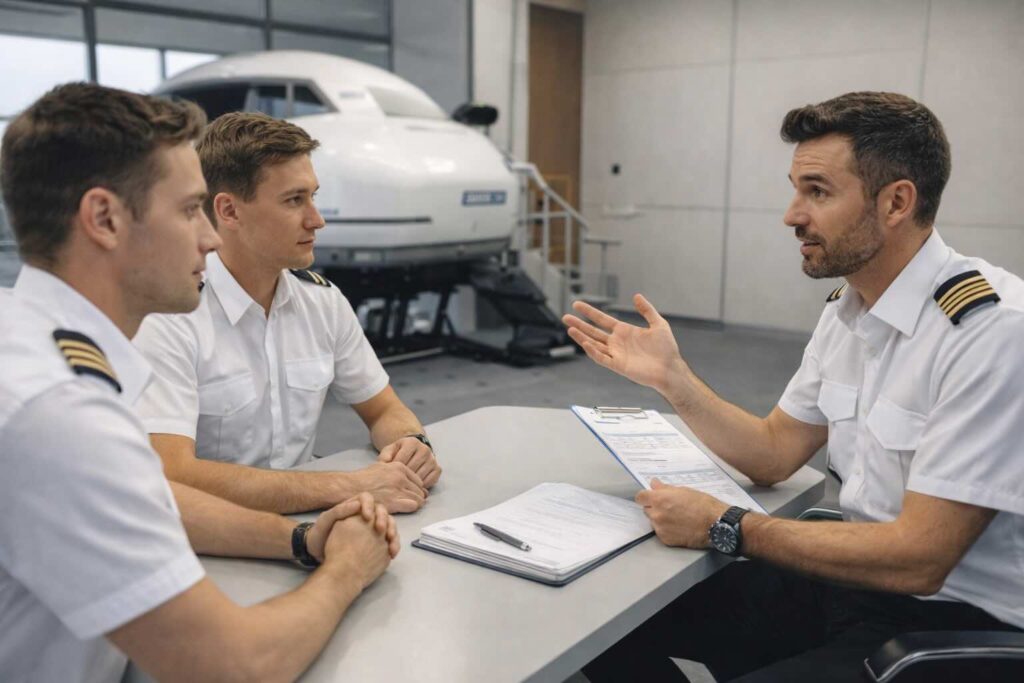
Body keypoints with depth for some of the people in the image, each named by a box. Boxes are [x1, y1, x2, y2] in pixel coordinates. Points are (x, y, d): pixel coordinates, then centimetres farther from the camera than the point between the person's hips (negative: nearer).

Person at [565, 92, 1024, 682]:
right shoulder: (847, 310, 3)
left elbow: (918, 559, -25)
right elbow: (773, 455, 9)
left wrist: (727, 528, -20)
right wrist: (670, 376, -3)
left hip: (948, 619, -7)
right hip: (855, 575, 8)